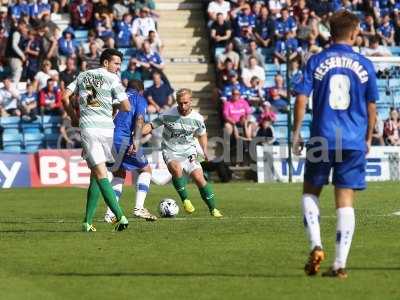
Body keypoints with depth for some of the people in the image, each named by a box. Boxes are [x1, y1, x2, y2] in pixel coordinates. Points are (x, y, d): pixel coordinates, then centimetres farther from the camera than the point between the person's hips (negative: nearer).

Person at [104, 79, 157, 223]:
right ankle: (139, 208, 0)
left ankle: (110, 214, 9)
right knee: (145, 170, 14)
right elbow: (139, 119, -8)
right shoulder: (140, 99, 11)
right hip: (124, 139, -5)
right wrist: (136, 142, -18)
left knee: (119, 175, 21)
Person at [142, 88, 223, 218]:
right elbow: (151, 126, -2)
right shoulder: (168, 115, -11)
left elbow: (201, 134, 16)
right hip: (171, 151, -2)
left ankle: (213, 209, 1)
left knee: (199, 178, -13)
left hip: (189, 151, 2)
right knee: (176, 169, -34)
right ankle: (185, 199, -17)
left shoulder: (197, 118, -3)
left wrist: (205, 150, 4)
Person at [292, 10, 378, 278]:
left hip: (322, 140, 0)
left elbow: (301, 99, -4)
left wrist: (297, 133, 5)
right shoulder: (365, 65, 3)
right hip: (354, 141, 0)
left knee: (310, 193, 18)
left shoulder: (316, 61, 1)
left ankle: (316, 246, -1)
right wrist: (368, 138, 20)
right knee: (346, 202, 2)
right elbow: (371, 107, 8)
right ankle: (340, 264, -3)